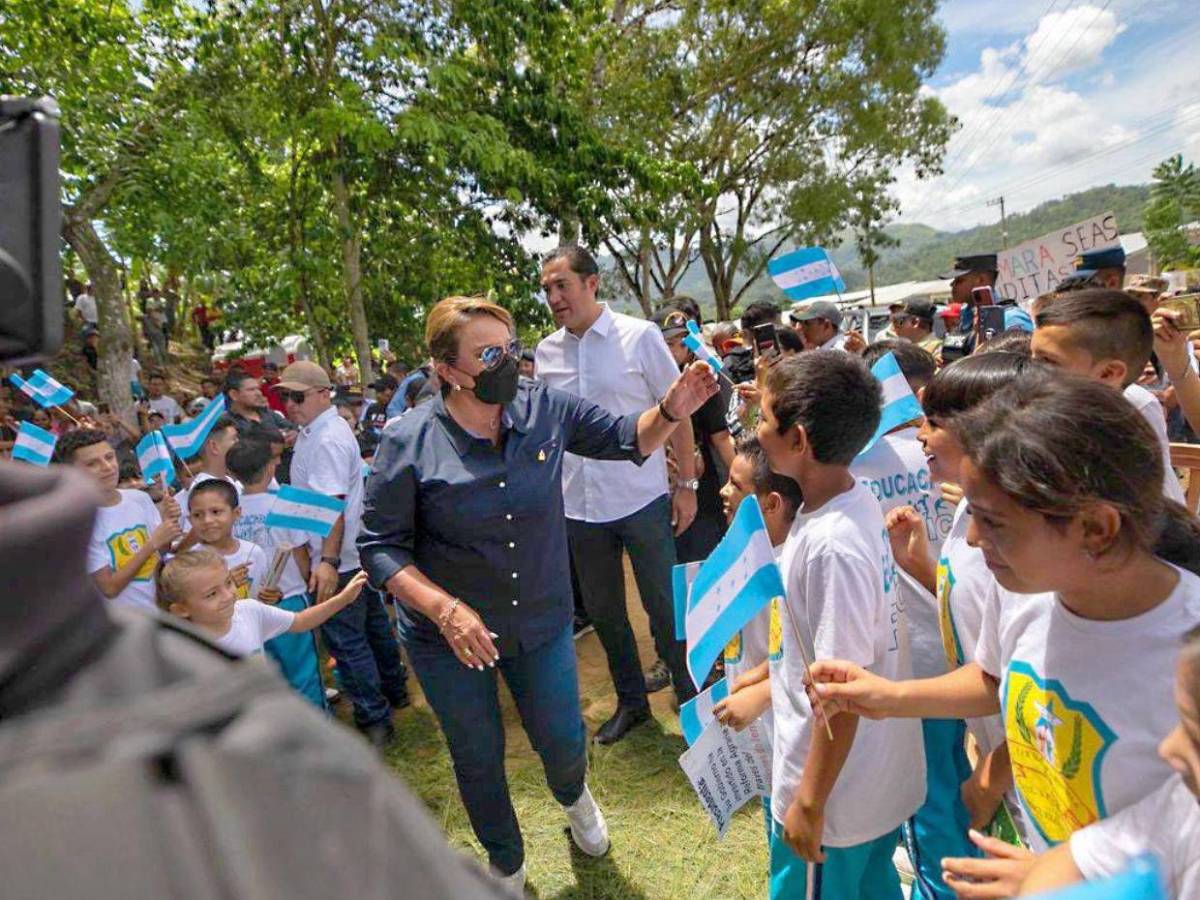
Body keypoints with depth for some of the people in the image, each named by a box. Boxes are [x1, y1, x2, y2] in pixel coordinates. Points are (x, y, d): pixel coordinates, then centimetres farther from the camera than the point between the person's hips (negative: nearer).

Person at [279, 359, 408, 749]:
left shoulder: (327, 440, -20)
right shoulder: (315, 431, 12)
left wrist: (328, 561, -34)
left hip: (339, 559, -10)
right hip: (355, 552, 10)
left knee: (345, 640, -2)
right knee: (372, 624, 20)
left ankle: (374, 721, 8)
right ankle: (394, 691, 36)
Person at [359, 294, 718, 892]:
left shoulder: (544, 407, -13)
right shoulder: (409, 441, -19)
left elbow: (625, 439, -2)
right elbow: (379, 546, -14)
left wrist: (671, 410, -23)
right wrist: (445, 608, -28)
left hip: (542, 620, 2)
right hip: (449, 637, -1)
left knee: (564, 744, 15)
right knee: (479, 759, 17)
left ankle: (573, 796, 57)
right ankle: (506, 865, 50)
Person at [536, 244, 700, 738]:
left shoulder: (640, 336, -7)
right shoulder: (546, 351, 4)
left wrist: (686, 484, -5)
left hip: (642, 499, -4)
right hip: (578, 506, 4)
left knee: (664, 607, 7)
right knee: (602, 610, 16)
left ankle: (693, 697, 30)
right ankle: (631, 701, 36)